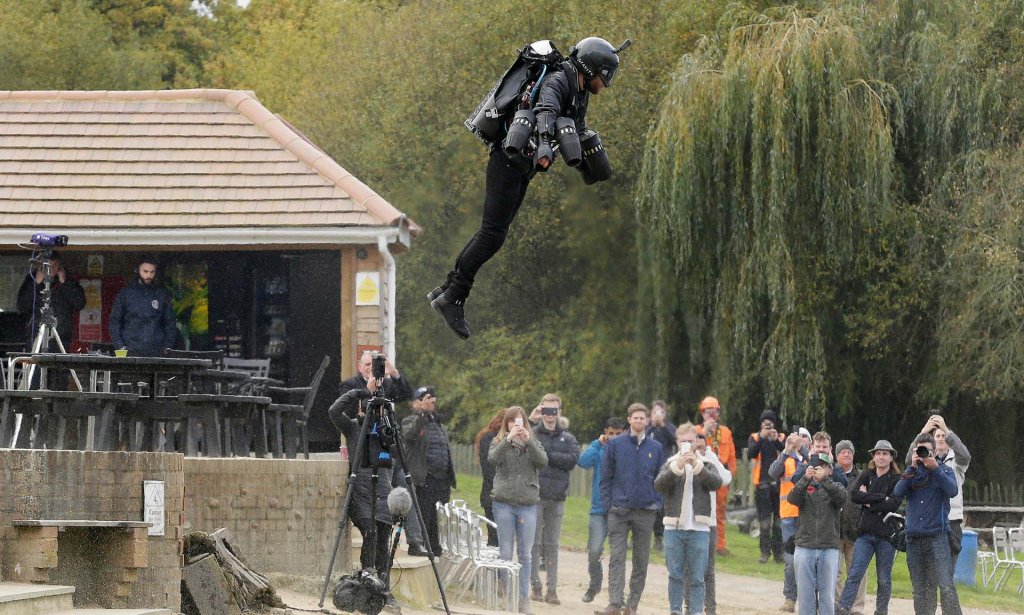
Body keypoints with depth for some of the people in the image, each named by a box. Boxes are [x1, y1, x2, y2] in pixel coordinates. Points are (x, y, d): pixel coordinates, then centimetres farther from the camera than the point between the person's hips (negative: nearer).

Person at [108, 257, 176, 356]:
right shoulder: (126, 293, 8)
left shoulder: (162, 294, 12)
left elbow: (170, 322, 15)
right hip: (130, 351, -1)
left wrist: (168, 347, 4)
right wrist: (120, 346, -3)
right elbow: (114, 321, 8)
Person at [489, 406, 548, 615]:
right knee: (505, 554, 2)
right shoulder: (499, 442, 7)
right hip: (504, 503, -1)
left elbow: (543, 461, -7)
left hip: (528, 505, 1)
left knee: (525, 555, 3)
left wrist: (528, 441, -18)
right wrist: (508, 439, -22)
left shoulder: (533, 444, 10)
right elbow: (493, 458, -12)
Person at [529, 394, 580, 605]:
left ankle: (552, 589, 6)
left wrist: (547, 455, -12)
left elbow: (573, 459, -6)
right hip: (535, 495, -3)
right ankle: (535, 586, 3)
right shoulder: (532, 433, 3)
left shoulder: (567, 438, 11)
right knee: (535, 542, -2)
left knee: (552, 545, 5)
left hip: (557, 497, 3)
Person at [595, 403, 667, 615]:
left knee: (641, 560, 6)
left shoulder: (656, 448, 7)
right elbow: (606, 476, 3)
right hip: (619, 509, -2)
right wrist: (607, 503, -4)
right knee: (617, 558, -9)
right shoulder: (615, 444, 2)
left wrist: (658, 503, 0)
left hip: (646, 510, 2)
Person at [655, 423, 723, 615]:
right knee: (675, 575, 2)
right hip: (674, 528, 1)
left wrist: (697, 467, -25)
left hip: (699, 528, -1)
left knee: (697, 577, -1)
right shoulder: (670, 464, 10)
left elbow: (716, 482, -10)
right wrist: (676, 467, -24)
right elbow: (659, 485, -8)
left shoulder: (706, 465, 10)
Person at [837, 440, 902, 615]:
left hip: (886, 534, -1)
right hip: (865, 533, 1)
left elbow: (892, 504, -12)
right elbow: (854, 495, -8)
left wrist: (868, 501, -8)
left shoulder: (897, 480, 2)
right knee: (855, 574, -8)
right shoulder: (866, 476, 9)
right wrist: (880, 498, -12)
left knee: (884, 579, 5)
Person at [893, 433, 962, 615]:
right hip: (914, 537, 4)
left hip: (937, 534, -4)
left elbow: (952, 490, -14)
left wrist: (935, 468, -20)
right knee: (920, 589, 6)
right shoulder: (911, 472, 13)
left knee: (945, 585, -15)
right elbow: (898, 493, -4)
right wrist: (913, 468, -10)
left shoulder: (944, 470, 5)